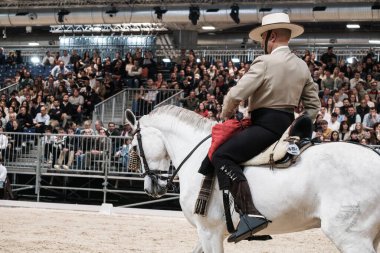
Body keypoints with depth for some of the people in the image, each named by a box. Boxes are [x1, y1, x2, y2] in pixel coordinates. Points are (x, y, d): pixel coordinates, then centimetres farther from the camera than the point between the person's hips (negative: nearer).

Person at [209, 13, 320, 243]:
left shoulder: (265, 62, -12)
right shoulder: (302, 66, 12)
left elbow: (236, 95, -16)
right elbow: (314, 105, 16)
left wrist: (227, 114, 3)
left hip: (266, 124, -9)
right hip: (288, 125, 9)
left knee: (222, 156, -17)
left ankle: (250, 214, -33)